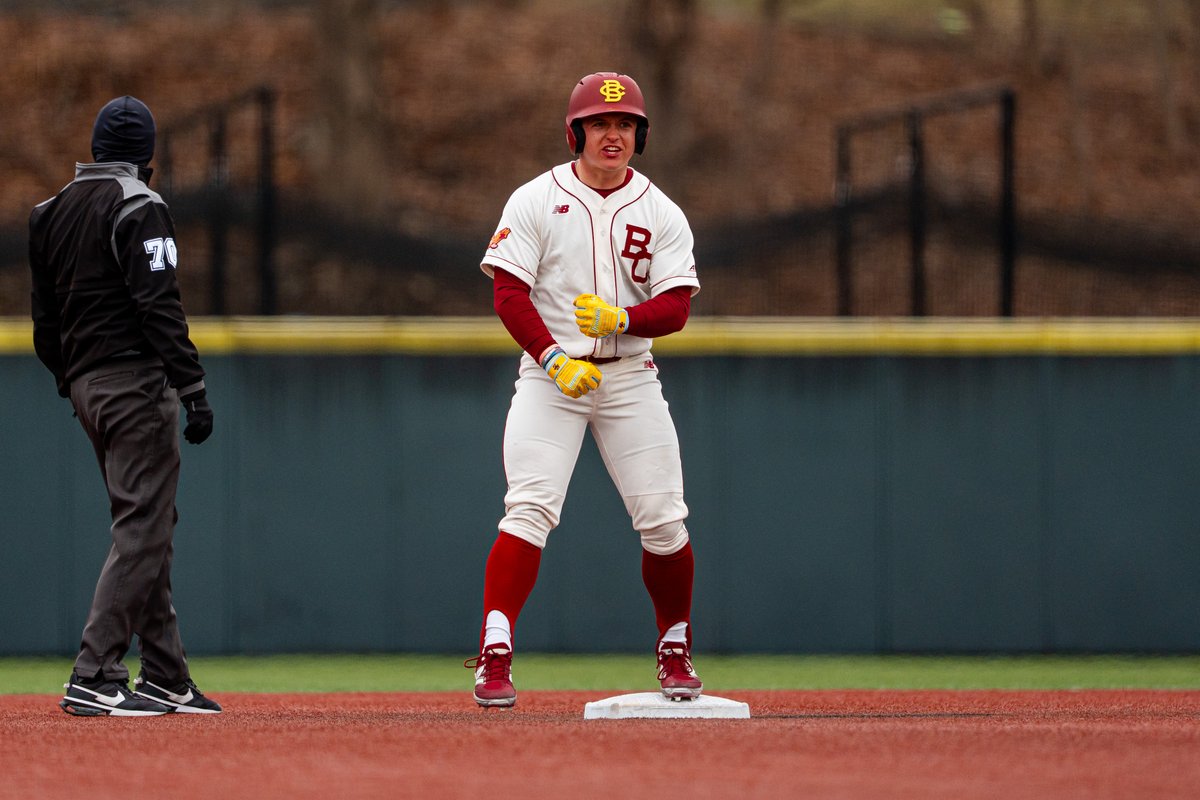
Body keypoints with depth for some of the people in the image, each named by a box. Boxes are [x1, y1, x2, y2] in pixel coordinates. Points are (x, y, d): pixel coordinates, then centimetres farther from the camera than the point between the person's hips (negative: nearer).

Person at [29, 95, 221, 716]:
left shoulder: (52, 212, 14)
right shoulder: (137, 207, -10)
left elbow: (44, 317, 17)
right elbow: (159, 308, -18)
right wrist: (194, 390, -18)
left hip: (85, 386, 9)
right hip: (134, 384, -8)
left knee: (148, 527, 14)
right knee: (143, 529, -9)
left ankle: (166, 680, 13)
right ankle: (93, 679, -17)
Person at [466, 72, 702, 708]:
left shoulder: (660, 214, 5)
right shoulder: (534, 201, -1)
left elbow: (676, 306, -2)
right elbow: (508, 292, -8)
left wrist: (620, 318, -22)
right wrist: (555, 360, -20)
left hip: (630, 375, 2)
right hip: (549, 371, -2)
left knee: (663, 522, -2)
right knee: (530, 510, -18)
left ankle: (675, 653, 19)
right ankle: (494, 657, -23)